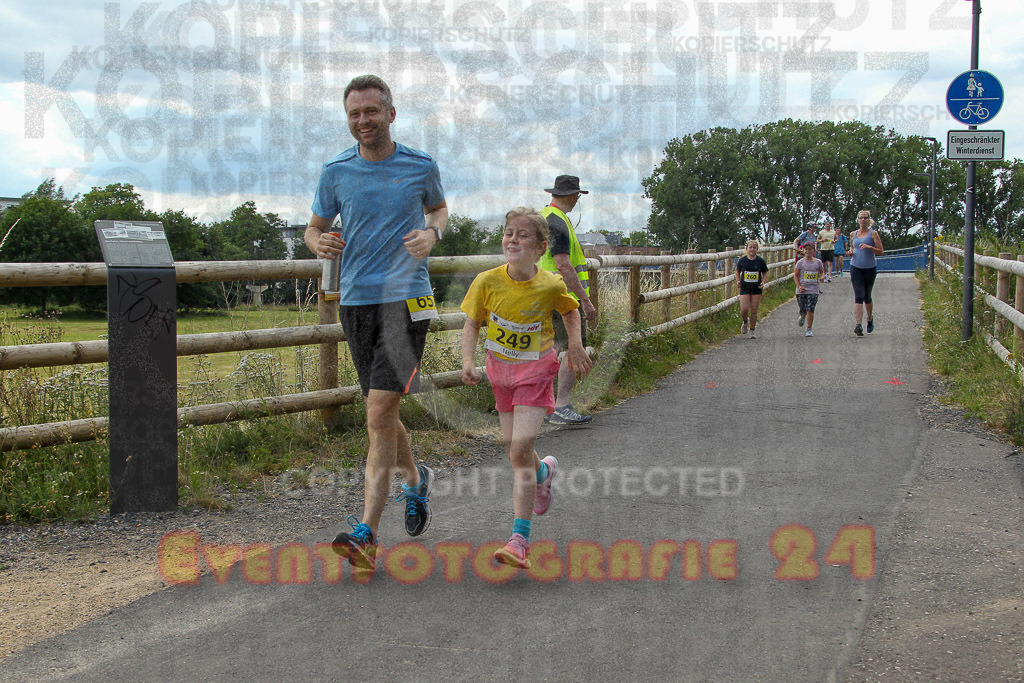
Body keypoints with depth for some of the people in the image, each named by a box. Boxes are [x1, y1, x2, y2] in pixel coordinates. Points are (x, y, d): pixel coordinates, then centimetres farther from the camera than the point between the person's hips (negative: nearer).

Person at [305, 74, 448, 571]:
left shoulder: (421, 166, 2)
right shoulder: (336, 172, 5)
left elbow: (439, 208, 21)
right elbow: (314, 228, 15)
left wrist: (432, 233, -3)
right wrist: (320, 243, -9)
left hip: (406, 298, -3)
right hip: (355, 301, 4)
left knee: (379, 413, -13)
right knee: (381, 415, 13)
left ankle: (366, 533, -12)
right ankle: (415, 479, 43)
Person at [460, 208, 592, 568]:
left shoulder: (551, 286, -14)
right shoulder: (487, 282, -12)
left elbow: (571, 311, 9)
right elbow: (472, 323, 0)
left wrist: (576, 344, -4)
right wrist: (468, 362, -14)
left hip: (535, 370, -3)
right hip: (500, 369, 3)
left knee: (521, 449, -15)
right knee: (515, 450, 13)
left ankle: (519, 539, -16)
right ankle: (544, 471, 51)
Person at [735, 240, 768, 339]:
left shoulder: (761, 261, -3)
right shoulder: (742, 260, -2)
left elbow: (765, 273, 8)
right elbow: (738, 272, 13)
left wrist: (763, 282, -8)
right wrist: (738, 281, -3)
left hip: (756, 289, 0)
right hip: (745, 289, 0)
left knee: (754, 311, 2)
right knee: (744, 309, -13)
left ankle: (752, 330, 18)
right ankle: (745, 322, 20)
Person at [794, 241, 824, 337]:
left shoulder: (818, 262, 5)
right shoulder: (800, 262, 1)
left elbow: (821, 273, 17)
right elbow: (795, 275, 3)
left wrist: (821, 277, -8)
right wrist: (799, 286, -10)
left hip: (813, 290, 0)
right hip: (802, 290, 0)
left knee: (810, 310, -8)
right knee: (803, 310, 5)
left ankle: (809, 330, 0)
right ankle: (802, 318, 42)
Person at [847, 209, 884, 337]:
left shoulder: (873, 233, -1)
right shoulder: (853, 234, 10)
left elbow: (881, 252, -4)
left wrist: (870, 247, -21)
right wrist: (850, 253, 2)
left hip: (870, 268, -1)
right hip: (856, 267, 1)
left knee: (867, 297, 11)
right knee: (859, 296, -12)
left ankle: (870, 319, 37)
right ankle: (858, 325, -20)